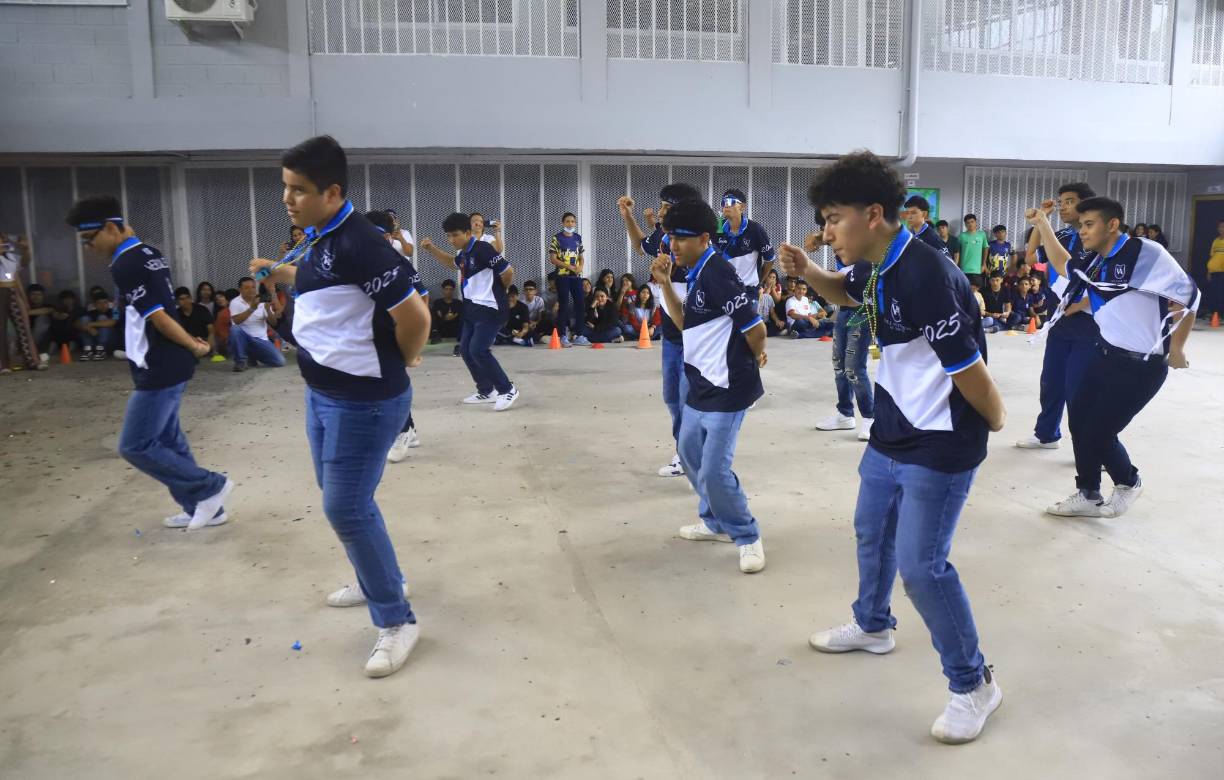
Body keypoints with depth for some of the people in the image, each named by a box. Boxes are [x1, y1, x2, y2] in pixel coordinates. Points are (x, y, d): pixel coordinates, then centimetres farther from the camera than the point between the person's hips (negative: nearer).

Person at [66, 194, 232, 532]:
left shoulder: (124, 266, -18)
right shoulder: (149, 253, 11)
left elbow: (158, 318, -18)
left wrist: (194, 346, -8)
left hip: (158, 371, -10)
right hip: (169, 366, 10)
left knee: (135, 446, -1)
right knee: (167, 440, 16)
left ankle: (211, 486, 7)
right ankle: (203, 507, 23)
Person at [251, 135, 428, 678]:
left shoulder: (358, 243, -24)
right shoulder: (318, 237, 6)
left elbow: (414, 316, -24)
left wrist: (397, 365, -8)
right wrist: (280, 272, 17)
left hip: (363, 400, -10)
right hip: (324, 392, 10)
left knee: (346, 508, -5)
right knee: (338, 497, 22)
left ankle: (397, 621, 8)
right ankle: (375, 580, 42)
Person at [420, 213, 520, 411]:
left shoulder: (483, 249, -18)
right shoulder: (463, 254, 10)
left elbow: (508, 273, -17)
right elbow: (451, 262, 34)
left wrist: (496, 289, 2)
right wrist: (431, 248, 19)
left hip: (489, 308, -10)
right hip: (473, 308, 10)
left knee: (478, 350, -18)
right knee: (465, 349, 10)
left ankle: (508, 390, -6)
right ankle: (486, 391, 21)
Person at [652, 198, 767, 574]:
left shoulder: (718, 274, -22)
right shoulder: (697, 274, 9)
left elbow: (755, 329, -22)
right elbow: (684, 322, 16)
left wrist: (755, 357, -1)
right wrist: (665, 284, 4)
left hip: (726, 389, -10)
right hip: (701, 386, 11)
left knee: (714, 470, -9)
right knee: (690, 453, 22)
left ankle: (748, 536, 12)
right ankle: (715, 522, 39)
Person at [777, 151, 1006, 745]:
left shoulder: (927, 278, -30)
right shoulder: (875, 267, -1)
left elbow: (969, 371, -23)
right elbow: (846, 293, 24)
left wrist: (995, 420, -4)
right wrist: (806, 271, 3)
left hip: (939, 447, -9)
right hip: (889, 434, 10)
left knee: (922, 565, -4)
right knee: (871, 532, 24)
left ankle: (973, 684, 17)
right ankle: (872, 626, 48)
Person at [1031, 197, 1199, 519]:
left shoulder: (1145, 252, -19)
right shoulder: (1094, 263, 5)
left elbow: (1187, 293, -18)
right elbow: (1063, 265, 24)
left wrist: (1176, 349, -10)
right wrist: (1042, 224, 15)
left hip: (1140, 365, -8)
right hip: (1107, 356, 8)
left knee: (1098, 432, -3)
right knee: (1079, 420, 9)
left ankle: (1128, 482, 26)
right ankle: (1088, 495, 26)